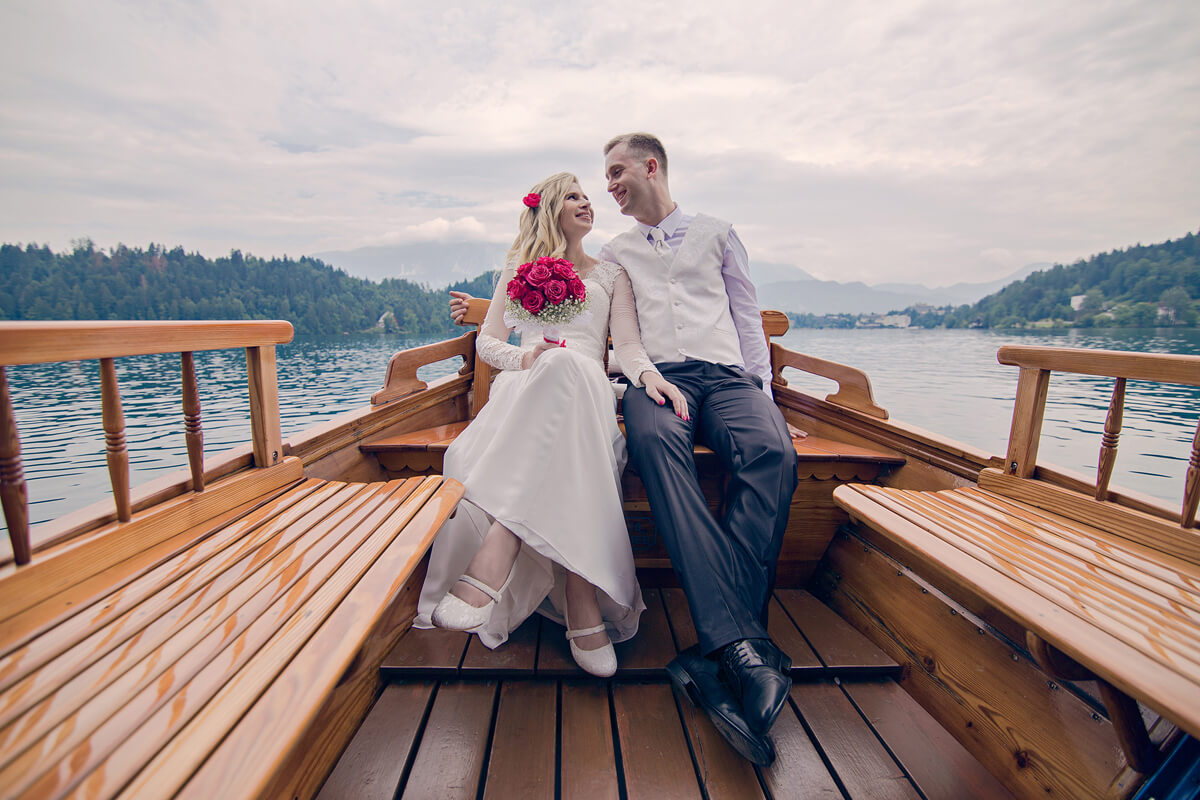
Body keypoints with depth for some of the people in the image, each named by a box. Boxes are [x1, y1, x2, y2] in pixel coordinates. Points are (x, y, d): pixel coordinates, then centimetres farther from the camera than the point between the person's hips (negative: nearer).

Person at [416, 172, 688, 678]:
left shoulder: (611, 274, 27)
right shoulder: (519, 270, 28)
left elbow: (627, 343, 10)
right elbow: (486, 341, 18)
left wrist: (649, 374, -16)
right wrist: (524, 358, -7)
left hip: (586, 387, 0)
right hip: (525, 386, 0)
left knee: (564, 366, -40)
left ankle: (487, 572, -48)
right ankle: (584, 610, -47)